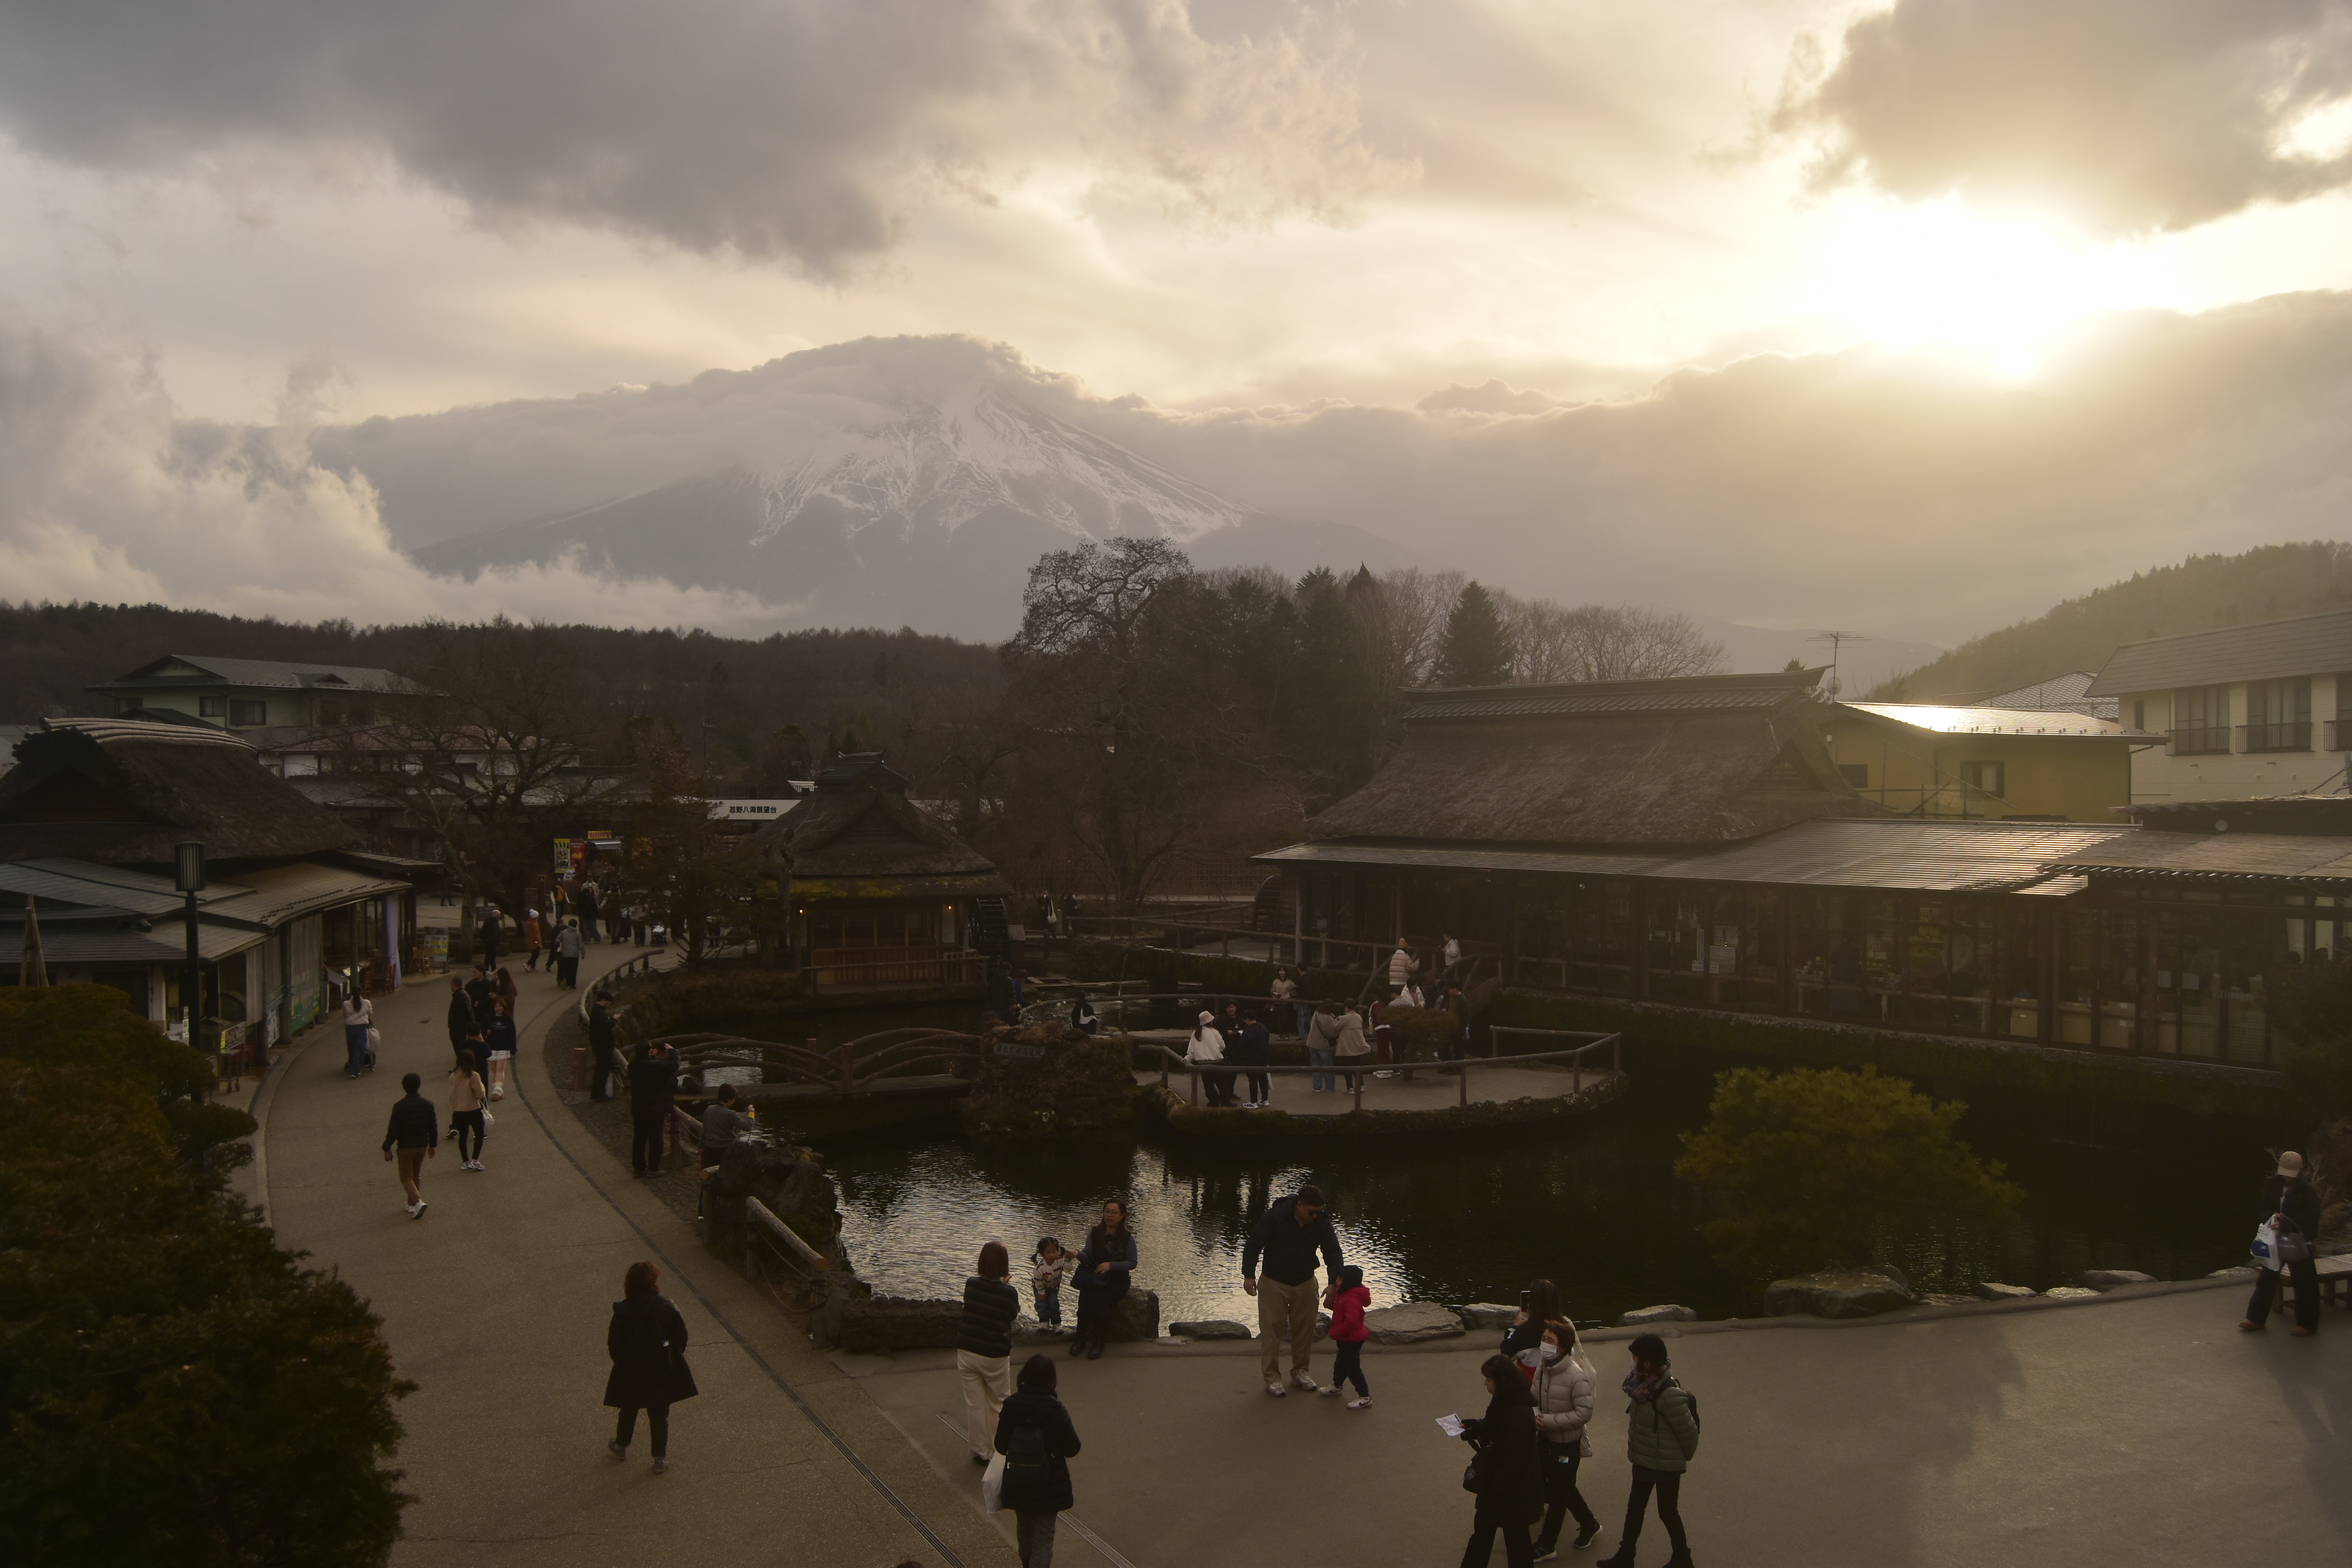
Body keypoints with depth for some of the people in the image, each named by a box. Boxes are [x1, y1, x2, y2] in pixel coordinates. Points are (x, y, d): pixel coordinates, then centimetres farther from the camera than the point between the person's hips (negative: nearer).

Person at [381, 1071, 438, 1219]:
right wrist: (433, 1145, 17)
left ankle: (418, 1202, -16)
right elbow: (434, 1127, 4)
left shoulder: (399, 1106, -17)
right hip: (422, 1146, 4)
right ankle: (412, 1205, 27)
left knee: (407, 1177, 4)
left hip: (406, 1147, -4)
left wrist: (387, 1148, -4)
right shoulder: (428, 1104, -3)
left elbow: (393, 1129, -14)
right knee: (417, 1175, 20)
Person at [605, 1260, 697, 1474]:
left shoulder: (622, 1311, -17)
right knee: (660, 1415, 13)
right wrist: (673, 1357, 11)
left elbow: (614, 1344, -9)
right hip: (662, 1372, 0)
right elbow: (682, 1336, -6)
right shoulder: (666, 1306, -15)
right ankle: (660, 1459, 20)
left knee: (629, 1410, 24)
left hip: (631, 1373, 0)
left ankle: (621, 1447, 44)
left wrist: (621, 1362, 10)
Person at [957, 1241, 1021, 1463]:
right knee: (999, 1404, 17)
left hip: (967, 1352, 2)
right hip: (995, 1356, -2)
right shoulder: (1009, 1293, -17)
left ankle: (979, 1452, 20)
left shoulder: (971, 1284, -9)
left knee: (974, 1404, 12)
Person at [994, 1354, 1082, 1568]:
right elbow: (1072, 1450, -13)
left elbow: (1001, 1447, -4)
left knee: (1024, 1526, 28)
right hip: (1049, 1486, -4)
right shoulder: (1055, 1411, -20)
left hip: (1018, 1485, 4)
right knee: (1044, 1537, 6)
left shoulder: (1011, 1407, -12)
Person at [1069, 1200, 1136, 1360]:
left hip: (1118, 1280, -2)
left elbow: (1133, 1263, -4)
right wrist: (1079, 1254, -25)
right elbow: (1088, 1258, -1)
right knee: (1087, 1294, -30)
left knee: (1099, 1297, -31)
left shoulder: (1128, 1237, -5)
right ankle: (1081, 1338, -18)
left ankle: (1098, 1341, -18)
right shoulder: (1094, 1234, 2)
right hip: (1096, 1277, 2)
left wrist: (1111, 1265, -16)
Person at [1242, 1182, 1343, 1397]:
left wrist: (1336, 1278, -21)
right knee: (1271, 1330, -1)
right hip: (1274, 1284, -4)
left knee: (1305, 1329, 11)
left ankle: (1300, 1372, 28)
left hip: (1305, 1283, 4)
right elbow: (1253, 1245, -14)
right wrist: (1249, 1276, -17)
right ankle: (1272, 1378, 10)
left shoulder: (1321, 1222, -12)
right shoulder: (1274, 1217, -22)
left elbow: (1332, 1251, -6)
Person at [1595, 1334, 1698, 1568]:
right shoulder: (1644, 1384, -7)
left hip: (1666, 1465, -8)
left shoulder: (1669, 1395, -32)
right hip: (1643, 1460, 8)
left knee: (1667, 1512, 12)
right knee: (1635, 1507, 20)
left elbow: (1688, 1431, -22)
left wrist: (1686, 1456, -5)